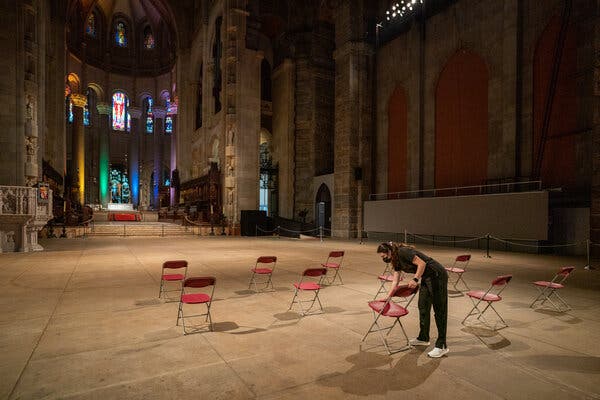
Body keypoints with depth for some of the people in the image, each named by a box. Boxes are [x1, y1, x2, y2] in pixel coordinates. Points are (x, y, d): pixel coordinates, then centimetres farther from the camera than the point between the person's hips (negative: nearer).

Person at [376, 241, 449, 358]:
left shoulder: (403, 252, -18)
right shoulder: (396, 261, 10)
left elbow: (422, 263, -23)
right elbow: (395, 281, 16)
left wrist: (415, 279, -25)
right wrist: (387, 297, 19)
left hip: (437, 275, -10)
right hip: (426, 278, 10)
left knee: (439, 310, -5)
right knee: (423, 307, 15)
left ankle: (442, 346, 0)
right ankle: (423, 338, 28)